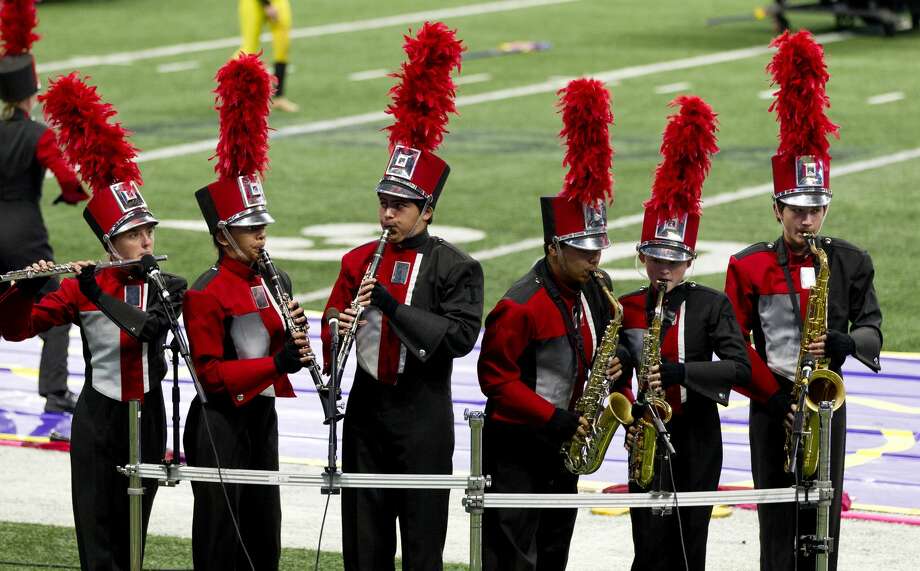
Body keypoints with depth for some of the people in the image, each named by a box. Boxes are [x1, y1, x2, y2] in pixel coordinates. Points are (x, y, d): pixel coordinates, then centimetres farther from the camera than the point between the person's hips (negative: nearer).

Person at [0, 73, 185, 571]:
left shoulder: (169, 288, 0)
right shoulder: (80, 289, -3)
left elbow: (146, 326, -22)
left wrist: (96, 292, -28)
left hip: (146, 420, 2)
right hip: (96, 422, -2)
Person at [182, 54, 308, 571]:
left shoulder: (275, 283, 9)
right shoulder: (206, 294, -13)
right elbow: (210, 371, -18)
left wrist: (296, 340, -8)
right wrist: (277, 363, -26)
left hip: (262, 416, 7)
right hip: (220, 424, -7)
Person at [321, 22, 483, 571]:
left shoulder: (457, 268, -7)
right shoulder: (359, 261, 7)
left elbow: (460, 337, -17)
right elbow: (332, 325, 10)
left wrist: (390, 304, -22)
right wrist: (337, 331, -15)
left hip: (423, 418, -4)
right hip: (367, 409, 4)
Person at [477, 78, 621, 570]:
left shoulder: (597, 290, 4)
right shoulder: (521, 306, -20)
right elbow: (496, 377, -18)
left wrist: (612, 363, -4)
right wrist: (555, 419, -21)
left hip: (564, 445, 8)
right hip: (517, 449, -8)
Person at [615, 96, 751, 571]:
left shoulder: (712, 305, -3)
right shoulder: (625, 309, 3)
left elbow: (740, 368, -13)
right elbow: (616, 375, 11)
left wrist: (679, 372, -23)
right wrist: (628, 417, -7)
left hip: (697, 441, -1)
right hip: (647, 440, 1)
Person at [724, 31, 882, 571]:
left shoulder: (851, 262, 3)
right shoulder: (750, 266, -4)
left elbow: (873, 331, 5)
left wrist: (846, 343, -18)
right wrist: (774, 397, -13)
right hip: (772, 405, -2)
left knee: (823, 522, 6)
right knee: (779, 526, -1)